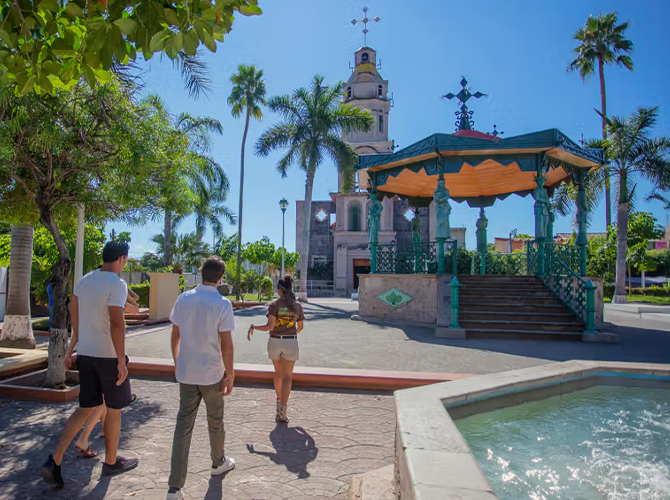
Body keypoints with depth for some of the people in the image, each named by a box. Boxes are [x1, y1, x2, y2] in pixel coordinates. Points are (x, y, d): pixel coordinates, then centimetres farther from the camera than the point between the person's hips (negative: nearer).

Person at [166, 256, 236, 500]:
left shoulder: (183, 299, -2)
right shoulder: (222, 304, -16)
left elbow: (175, 335, 6)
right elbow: (226, 344, -15)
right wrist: (230, 374, -5)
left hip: (186, 373, 3)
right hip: (211, 374, -3)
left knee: (183, 426, 8)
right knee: (215, 421, 18)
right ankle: (218, 462, 41)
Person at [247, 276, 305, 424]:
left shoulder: (274, 305, -9)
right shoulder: (297, 306, 1)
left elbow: (270, 326, -16)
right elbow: (300, 327, 11)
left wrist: (253, 327, -4)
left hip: (274, 342, 0)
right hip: (291, 343, 0)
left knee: (278, 373, 21)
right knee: (287, 376, 1)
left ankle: (279, 400, 38)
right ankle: (282, 411, -8)